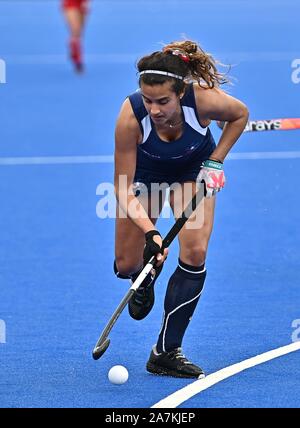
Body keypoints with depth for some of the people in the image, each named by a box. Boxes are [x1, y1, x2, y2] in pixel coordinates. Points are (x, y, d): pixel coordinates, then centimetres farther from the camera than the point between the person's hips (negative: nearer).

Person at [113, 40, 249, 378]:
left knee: (194, 253, -17)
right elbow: (123, 187, -29)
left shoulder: (204, 99, -37)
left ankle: (166, 353, -8)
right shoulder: (131, 116, -38)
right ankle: (147, 277, 41)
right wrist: (149, 231, -41)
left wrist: (216, 161, -16)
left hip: (193, 170, 0)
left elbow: (240, 114, -10)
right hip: (145, 173, 0)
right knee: (127, 266, 0)